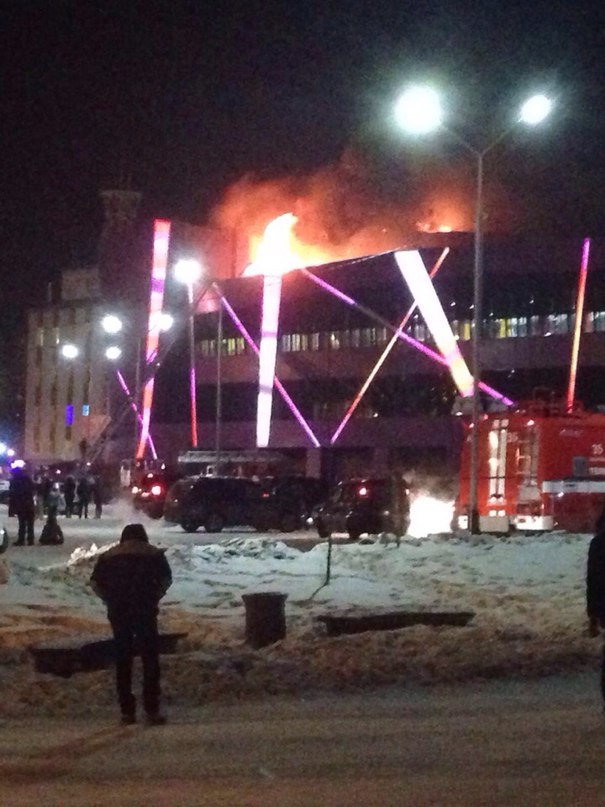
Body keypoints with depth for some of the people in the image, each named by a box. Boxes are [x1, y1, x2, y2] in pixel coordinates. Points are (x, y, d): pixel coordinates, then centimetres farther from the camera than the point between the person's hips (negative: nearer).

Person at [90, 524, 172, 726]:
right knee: (150, 660, 3)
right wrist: (155, 597, 7)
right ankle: (152, 710, -2)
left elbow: (95, 583, 2)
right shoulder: (153, 554, 9)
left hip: (118, 612, 2)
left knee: (123, 661, 8)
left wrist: (111, 600, 8)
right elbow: (166, 579, -3)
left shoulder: (108, 556, 13)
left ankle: (127, 712, 7)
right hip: (145, 611, -2)